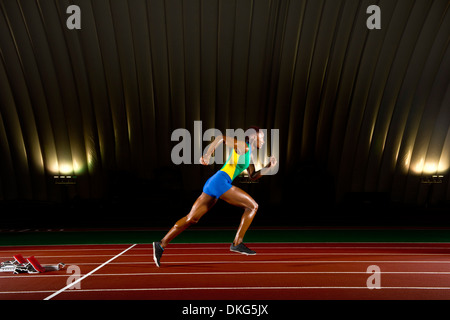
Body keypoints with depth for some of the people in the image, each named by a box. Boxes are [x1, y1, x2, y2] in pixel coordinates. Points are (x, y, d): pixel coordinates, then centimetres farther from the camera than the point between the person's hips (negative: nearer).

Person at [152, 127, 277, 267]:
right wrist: (207, 154, -19)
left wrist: (269, 167, 19)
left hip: (212, 183, 9)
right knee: (252, 206, -1)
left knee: (191, 218, 7)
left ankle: (161, 245, 9)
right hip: (220, 181, -9)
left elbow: (253, 176, 29)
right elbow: (221, 137, -8)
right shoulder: (242, 146, 0)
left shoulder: (249, 155, 27)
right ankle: (237, 243, 0)